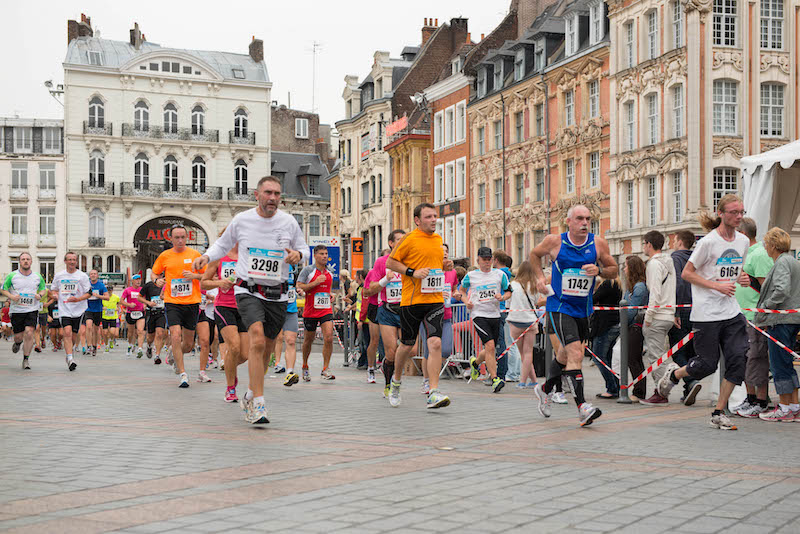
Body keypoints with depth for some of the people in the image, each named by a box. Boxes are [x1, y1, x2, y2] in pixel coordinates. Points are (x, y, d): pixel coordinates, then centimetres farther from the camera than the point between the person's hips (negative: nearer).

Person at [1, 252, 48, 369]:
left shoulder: (37, 277, 5)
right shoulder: (12, 276, -2)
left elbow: (44, 289, 19)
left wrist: (40, 295, -4)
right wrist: (11, 296, -14)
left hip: (32, 310, 0)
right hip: (17, 310, 0)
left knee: (29, 333, -15)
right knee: (18, 336, 3)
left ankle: (26, 359, -3)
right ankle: (18, 343, 43)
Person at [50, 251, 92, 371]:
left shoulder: (82, 276, 0)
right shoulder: (59, 276, 7)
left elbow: (89, 293, 0)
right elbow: (53, 289, 20)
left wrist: (77, 299, -17)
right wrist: (55, 294, -4)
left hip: (78, 310, 0)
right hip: (64, 309, 0)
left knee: (73, 336, 5)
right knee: (67, 332, -19)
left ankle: (69, 357, 28)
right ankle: (70, 358, -22)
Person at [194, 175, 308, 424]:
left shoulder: (289, 222, 1)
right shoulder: (242, 220, -1)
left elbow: (304, 249, 13)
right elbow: (223, 243, 15)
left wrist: (298, 255, -10)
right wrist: (206, 257, -3)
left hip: (278, 295, 3)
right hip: (248, 291, -3)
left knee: (267, 349, 11)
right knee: (258, 340, -23)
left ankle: (250, 395, 35)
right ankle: (258, 404, -23)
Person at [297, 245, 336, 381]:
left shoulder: (329, 273, 12)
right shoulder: (308, 270, -4)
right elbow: (299, 287, -12)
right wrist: (315, 282, -18)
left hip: (326, 310, 3)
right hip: (310, 311, -3)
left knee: (329, 338, -14)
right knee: (309, 340, 9)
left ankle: (326, 369, -8)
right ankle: (305, 366, 30)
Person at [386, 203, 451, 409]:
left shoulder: (438, 239, 13)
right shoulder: (409, 238, -6)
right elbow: (390, 262, -4)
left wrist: (444, 264, 7)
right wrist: (412, 272, -15)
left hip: (435, 300, 4)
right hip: (412, 300, -4)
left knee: (435, 343, -12)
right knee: (407, 345, 8)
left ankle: (433, 393, -14)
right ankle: (396, 381, 35)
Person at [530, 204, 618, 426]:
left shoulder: (598, 244, -2)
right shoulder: (554, 241, -7)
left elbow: (613, 270, 8)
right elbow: (535, 254, 13)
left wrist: (599, 270, -13)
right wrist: (540, 277, 0)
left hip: (583, 309, 5)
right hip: (559, 307, -4)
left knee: (566, 356, 19)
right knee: (575, 354, -19)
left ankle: (545, 389, 45)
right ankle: (582, 408, -22)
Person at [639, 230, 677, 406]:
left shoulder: (654, 263, -11)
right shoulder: (669, 262, 17)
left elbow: (655, 293, -18)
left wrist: (648, 316, -14)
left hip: (657, 316, -9)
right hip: (669, 315, 9)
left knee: (656, 355, -6)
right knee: (656, 353, 14)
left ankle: (661, 394, -6)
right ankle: (661, 390, 13)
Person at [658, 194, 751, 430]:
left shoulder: (743, 241, 8)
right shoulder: (708, 242, -12)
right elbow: (687, 273, -9)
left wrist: (742, 278, 1)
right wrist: (717, 285, -18)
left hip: (732, 311, 6)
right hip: (706, 313, -6)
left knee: (738, 359, -6)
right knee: (707, 364, -1)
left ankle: (719, 413, 5)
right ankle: (673, 374, 32)